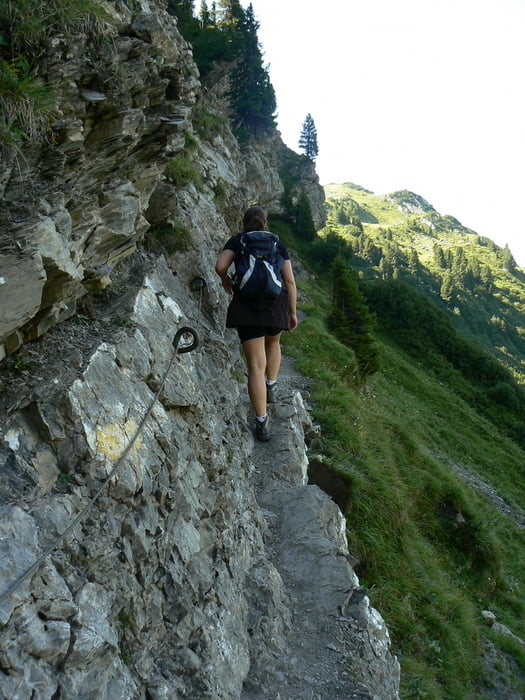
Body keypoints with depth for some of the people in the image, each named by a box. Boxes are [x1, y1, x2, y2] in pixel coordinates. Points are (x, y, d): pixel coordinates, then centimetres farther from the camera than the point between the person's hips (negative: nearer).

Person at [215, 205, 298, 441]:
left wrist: (226, 280, 15)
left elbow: (220, 266, -7)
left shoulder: (236, 241, 9)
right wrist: (293, 312, 14)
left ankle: (262, 422, -3)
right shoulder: (277, 244, 13)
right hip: (276, 303, 2)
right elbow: (290, 281, 7)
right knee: (273, 342, 34)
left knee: (255, 365, -2)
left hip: (246, 305, -1)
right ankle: (271, 387, 31)